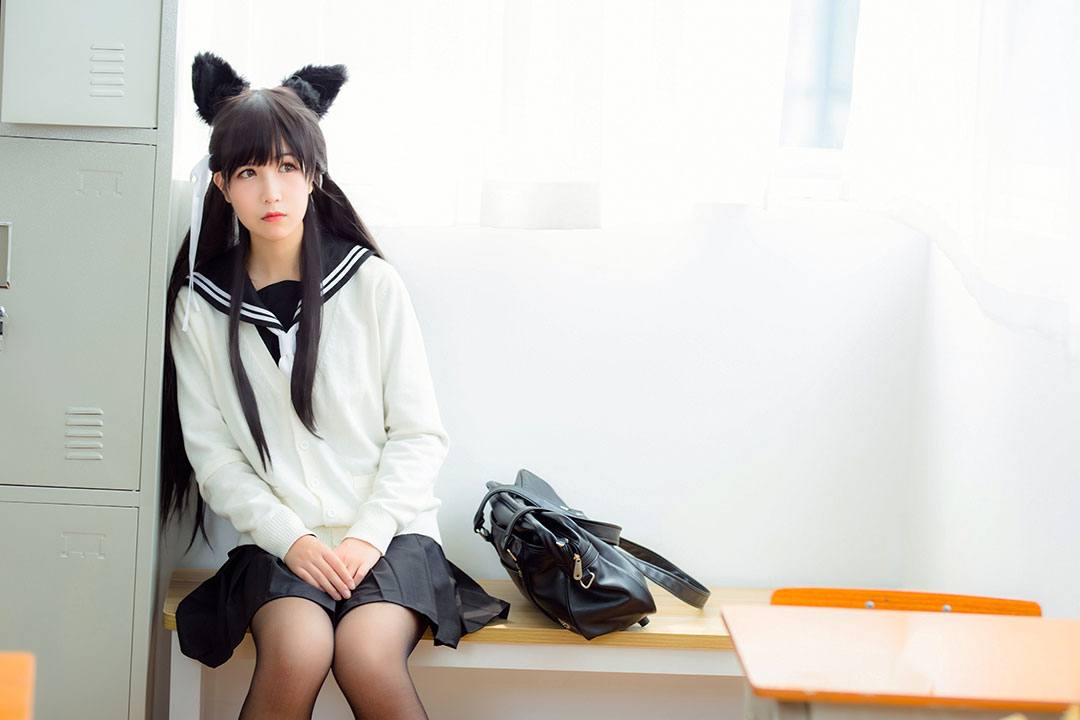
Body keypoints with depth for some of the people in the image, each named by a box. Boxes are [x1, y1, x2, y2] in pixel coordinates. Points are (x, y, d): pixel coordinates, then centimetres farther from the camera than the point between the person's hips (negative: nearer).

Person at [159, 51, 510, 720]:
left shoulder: (373, 285, 1)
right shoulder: (200, 306, 5)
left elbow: (419, 433, 1)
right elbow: (212, 452, 3)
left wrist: (368, 537, -11)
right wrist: (292, 539, -11)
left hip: (389, 528, -1)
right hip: (277, 536, 1)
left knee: (368, 657, -30)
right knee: (297, 652, -30)